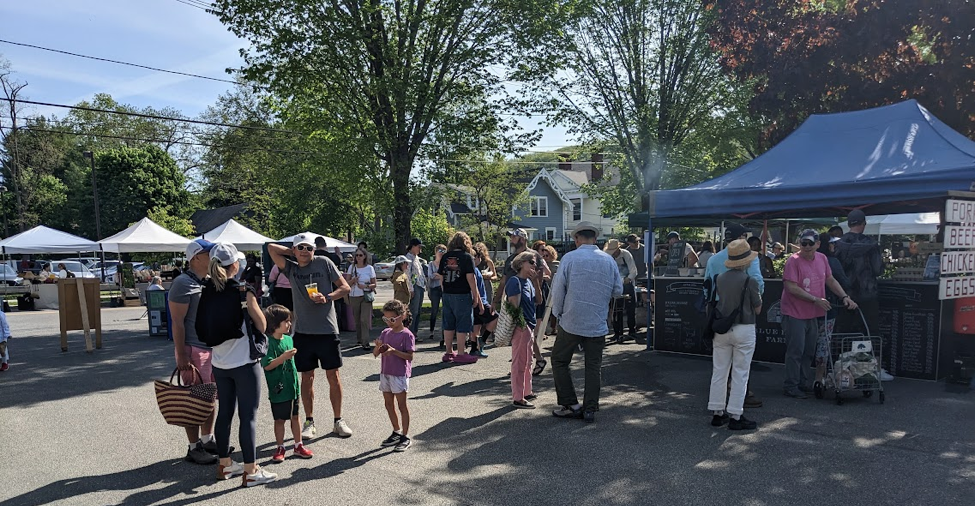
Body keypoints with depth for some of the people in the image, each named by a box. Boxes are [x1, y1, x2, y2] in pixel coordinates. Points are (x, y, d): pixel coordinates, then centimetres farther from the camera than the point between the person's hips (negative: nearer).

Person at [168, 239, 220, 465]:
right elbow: (177, 322, -16)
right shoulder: (183, 283, -13)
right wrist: (182, 357, -19)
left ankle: (207, 440, 28)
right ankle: (194, 448, 11)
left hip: (214, 348, 8)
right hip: (194, 350, -8)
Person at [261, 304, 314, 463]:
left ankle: (298, 446, 25)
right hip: (278, 389, -6)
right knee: (280, 419, 7)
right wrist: (283, 357, -32)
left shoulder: (289, 339, 6)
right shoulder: (269, 343, -17)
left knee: (295, 416, 14)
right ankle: (280, 449, 20)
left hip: (293, 386, 6)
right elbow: (267, 365, -24)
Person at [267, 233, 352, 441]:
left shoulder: (324, 263, -1)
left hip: (327, 329, -2)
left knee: (333, 376, 5)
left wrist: (327, 297, -16)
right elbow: (271, 248, -2)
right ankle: (309, 422, 22)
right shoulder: (291, 269, 5)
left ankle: (338, 420, 17)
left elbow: (345, 288, -1)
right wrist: (294, 253, 3)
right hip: (303, 331, 2)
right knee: (307, 378, 9)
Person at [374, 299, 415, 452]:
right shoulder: (385, 333, 8)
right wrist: (378, 347, -14)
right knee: (388, 404, 13)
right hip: (385, 372, 7)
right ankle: (396, 432, 28)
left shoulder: (407, 335, -10)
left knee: (401, 405, 0)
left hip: (400, 374, -7)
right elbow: (375, 354, 8)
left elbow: (410, 356, -15)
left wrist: (393, 351, -26)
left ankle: (405, 436, 9)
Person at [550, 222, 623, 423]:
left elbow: (558, 289, -6)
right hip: (597, 324, 3)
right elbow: (618, 290, 6)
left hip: (571, 322, -3)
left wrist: (557, 312, 8)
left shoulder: (569, 258, -8)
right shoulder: (608, 260, 0)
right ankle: (590, 410, 13)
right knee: (593, 366, 11)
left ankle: (571, 405, 11)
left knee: (559, 361, 12)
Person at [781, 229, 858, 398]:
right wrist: (815, 299, -19)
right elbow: (792, 288, -20)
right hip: (795, 314, -7)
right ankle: (791, 387, 5)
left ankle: (801, 382, 28)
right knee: (795, 351, -4)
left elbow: (830, 280, 17)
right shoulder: (793, 261, -16)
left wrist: (845, 297, 6)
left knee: (809, 352, 15)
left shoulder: (822, 259, 6)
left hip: (813, 314, 8)